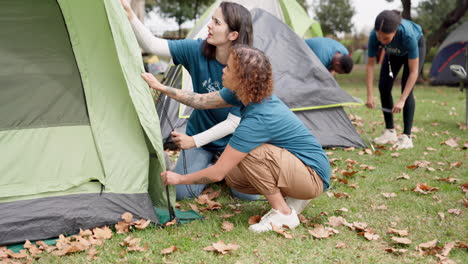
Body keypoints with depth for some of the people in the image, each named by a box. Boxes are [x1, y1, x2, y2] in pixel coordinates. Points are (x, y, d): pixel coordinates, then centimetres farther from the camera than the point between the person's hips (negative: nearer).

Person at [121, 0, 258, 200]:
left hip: (230, 141, -2)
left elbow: (233, 123, -24)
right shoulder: (197, 51, -17)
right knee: (180, 191, -11)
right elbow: (152, 44, -21)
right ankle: (210, 170, 19)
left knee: (247, 193, -15)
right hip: (199, 133, 2)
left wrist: (194, 141, -27)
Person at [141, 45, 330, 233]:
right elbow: (201, 101, 9)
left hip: (314, 176, -9)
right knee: (233, 176, 3)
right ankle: (293, 199, 8)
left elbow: (217, 173, -25)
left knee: (249, 153, -28)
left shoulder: (257, 120, -30)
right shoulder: (245, 93, -5)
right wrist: (161, 88, 8)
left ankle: (283, 214, -14)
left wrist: (180, 179, -10)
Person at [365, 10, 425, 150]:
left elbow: (413, 72, -36)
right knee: (384, 86, -7)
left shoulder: (408, 34, -44)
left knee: (407, 89, -18)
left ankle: (406, 137, -14)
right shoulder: (374, 36, -35)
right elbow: (370, 64, -20)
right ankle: (390, 132, 5)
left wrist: (402, 100, -40)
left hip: (416, 46, -4)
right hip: (394, 52, 4)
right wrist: (369, 95, -24)